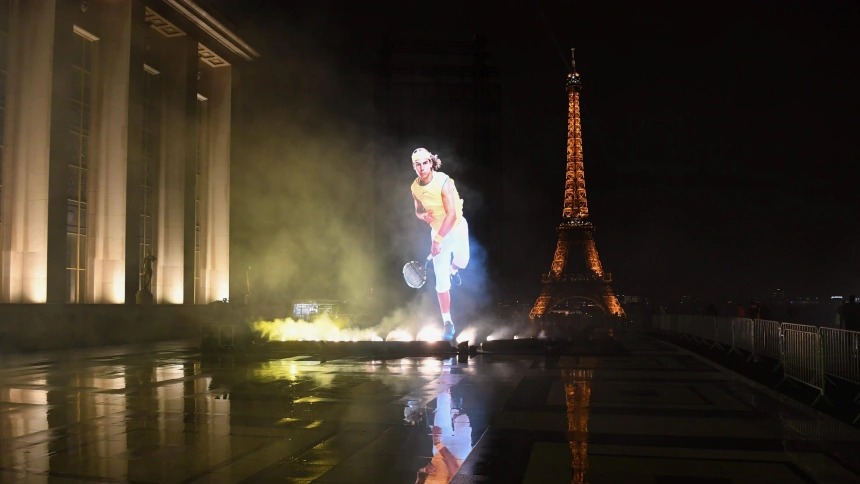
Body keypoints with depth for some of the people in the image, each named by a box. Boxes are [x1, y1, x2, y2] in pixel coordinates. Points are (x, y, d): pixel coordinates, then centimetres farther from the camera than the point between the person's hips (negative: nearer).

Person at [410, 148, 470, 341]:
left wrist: (437, 240, -32)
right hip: (437, 231, 2)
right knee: (441, 281, -2)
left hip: (456, 227, -2)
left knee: (462, 260, -21)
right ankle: (447, 321, 11)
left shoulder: (443, 182, -24)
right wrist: (423, 215, -15)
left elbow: (452, 214, -29)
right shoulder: (415, 187, -7)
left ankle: (453, 268, 20)